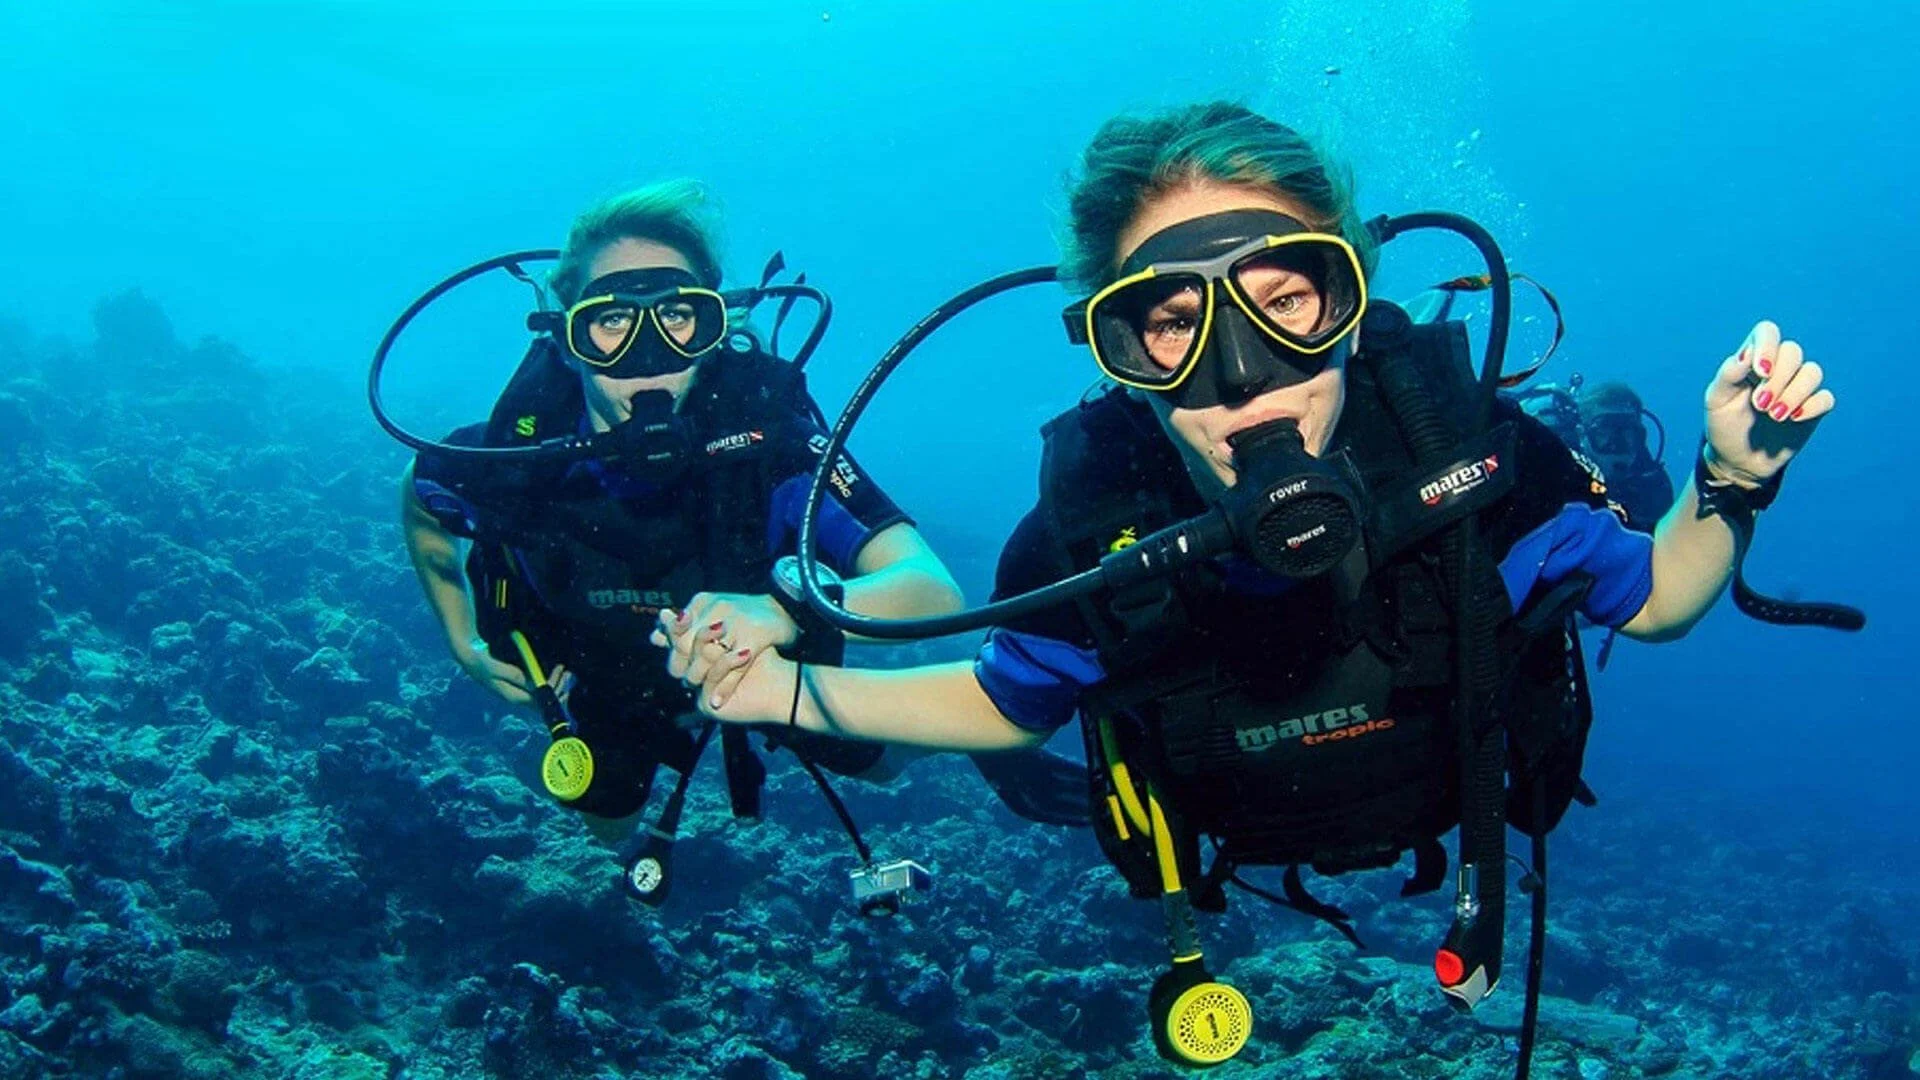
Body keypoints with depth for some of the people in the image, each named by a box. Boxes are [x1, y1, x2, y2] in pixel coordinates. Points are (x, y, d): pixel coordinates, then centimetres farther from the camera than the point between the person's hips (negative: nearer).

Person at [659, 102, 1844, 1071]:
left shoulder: (1469, 446, -36)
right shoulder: (1087, 525, -36)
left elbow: (1651, 598, -15)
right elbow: (1007, 701, -12)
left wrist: (1732, 480, -34)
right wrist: (794, 692, -24)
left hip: (1467, 813, 0)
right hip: (1243, 856, 0)